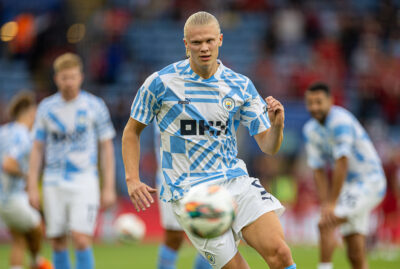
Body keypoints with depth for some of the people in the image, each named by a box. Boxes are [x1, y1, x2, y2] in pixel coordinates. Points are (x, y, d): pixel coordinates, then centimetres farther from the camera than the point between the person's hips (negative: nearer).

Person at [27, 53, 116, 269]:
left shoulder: (95, 106, 0)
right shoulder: (46, 107, 6)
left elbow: (107, 147, 3)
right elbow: (37, 148, 11)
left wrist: (109, 187, -2)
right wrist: (32, 187, 5)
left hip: (84, 181, -3)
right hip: (53, 184, 3)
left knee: (81, 239, -14)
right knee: (57, 241, 3)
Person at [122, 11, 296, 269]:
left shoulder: (241, 86, 4)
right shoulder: (160, 83, -3)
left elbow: (268, 146, 6)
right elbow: (132, 131, 10)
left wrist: (277, 125, -16)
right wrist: (132, 179, -2)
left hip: (235, 181, 3)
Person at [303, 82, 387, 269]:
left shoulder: (340, 121, -19)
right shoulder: (311, 129, 5)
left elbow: (342, 164, -23)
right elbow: (318, 171, 4)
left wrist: (332, 204, -23)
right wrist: (325, 204, -9)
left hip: (369, 182, -8)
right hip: (348, 185, 8)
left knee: (325, 224, -24)